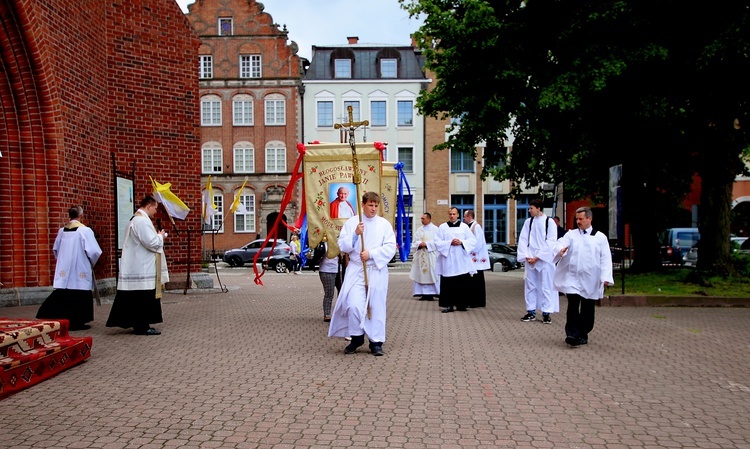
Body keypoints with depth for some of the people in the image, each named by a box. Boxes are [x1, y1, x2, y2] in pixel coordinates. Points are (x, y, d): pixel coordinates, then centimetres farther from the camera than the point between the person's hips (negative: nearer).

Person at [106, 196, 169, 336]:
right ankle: (142, 326, 2)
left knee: (137, 298, 13)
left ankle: (138, 324, 20)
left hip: (135, 267, 11)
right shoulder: (142, 221, -18)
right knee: (143, 297, -4)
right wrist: (160, 236, -4)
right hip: (142, 268, -11)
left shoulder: (135, 219, 16)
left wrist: (157, 236, 15)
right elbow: (152, 243, -22)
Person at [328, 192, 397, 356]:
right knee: (354, 305, -11)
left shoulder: (384, 224, 5)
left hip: (377, 271, 1)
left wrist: (371, 254, -14)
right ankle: (356, 338, 11)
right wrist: (355, 234, -15)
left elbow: (390, 248, -3)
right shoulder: (351, 222, 6)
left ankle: (376, 342, 17)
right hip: (356, 270, 0)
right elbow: (342, 245, 1)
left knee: (376, 306, 4)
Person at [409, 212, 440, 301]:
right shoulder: (419, 230, 13)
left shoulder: (435, 229, 0)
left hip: (431, 256, -4)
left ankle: (431, 293, 0)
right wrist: (419, 244, -10)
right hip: (420, 256, 5)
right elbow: (415, 241, 10)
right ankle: (424, 294, 6)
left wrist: (426, 244, -15)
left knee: (431, 274, -5)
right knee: (421, 274, 2)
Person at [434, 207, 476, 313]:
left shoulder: (464, 226, 11)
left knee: (462, 283, -1)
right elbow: (438, 242, -1)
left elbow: (472, 240, 6)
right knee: (448, 284, -3)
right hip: (447, 260, -1)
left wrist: (461, 242, -10)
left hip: (462, 260, 1)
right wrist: (450, 243, -13)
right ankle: (448, 305, 3)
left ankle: (461, 304, 9)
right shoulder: (442, 227, 8)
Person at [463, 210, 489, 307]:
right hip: (472, 259, 9)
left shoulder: (476, 226, -13)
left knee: (477, 281, -3)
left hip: (477, 258, -9)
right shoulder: (470, 226, 14)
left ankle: (479, 302, 4)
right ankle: (472, 301, 16)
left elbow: (478, 242, -20)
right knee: (472, 281, 11)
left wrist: (470, 251, -14)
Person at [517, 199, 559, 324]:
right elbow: (522, 240, 6)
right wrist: (526, 256, -7)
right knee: (530, 285, 6)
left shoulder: (549, 222, -3)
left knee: (546, 285, -2)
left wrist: (538, 257, -12)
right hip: (530, 258, 4)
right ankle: (531, 311, 14)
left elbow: (551, 242, -7)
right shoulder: (528, 222, 8)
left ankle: (546, 313, 5)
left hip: (544, 258, -4)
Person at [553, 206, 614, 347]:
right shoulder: (571, 234, 8)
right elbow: (560, 243, -10)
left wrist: (606, 277, -8)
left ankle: (583, 334, 23)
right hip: (572, 277, 0)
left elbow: (605, 259, 2)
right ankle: (572, 335, -8)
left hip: (590, 280, 1)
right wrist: (561, 250, -34)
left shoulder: (600, 237, 6)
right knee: (573, 305, -11)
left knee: (588, 309, 8)